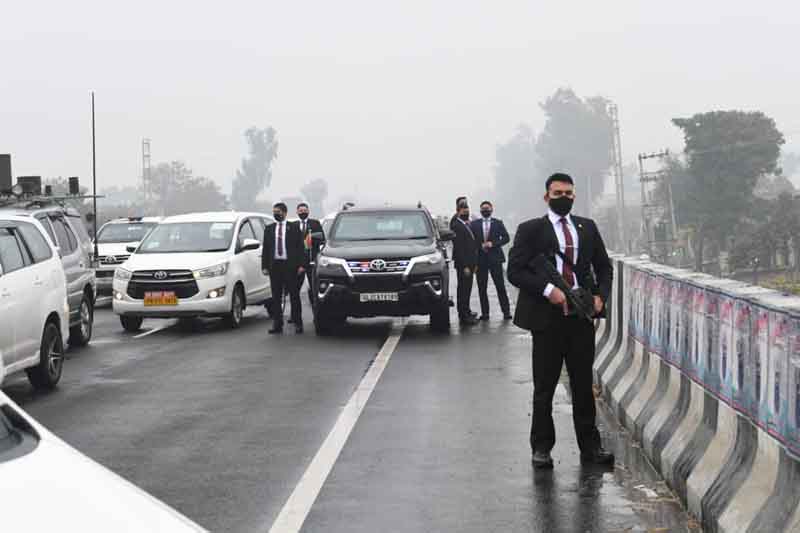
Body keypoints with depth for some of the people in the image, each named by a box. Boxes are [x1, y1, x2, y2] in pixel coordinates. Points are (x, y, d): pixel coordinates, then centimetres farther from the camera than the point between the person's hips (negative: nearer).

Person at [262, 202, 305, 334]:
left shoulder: (294, 227, 3)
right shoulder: (269, 229, 11)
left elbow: (300, 247, 0)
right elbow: (265, 249, 11)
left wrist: (301, 265, -8)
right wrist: (265, 266, 2)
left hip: (290, 265, -3)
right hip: (274, 265, 3)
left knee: (294, 295, 2)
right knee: (276, 297, 4)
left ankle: (298, 323, 8)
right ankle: (277, 324, 8)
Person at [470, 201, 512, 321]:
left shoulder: (498, 223, 7)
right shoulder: (474, 224, 8)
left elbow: (506, 238, 0)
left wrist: (493, 243, -11)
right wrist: (481, 246, -9)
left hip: (495, 258, -1)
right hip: (480, 259, 1)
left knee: (500, 286, -4)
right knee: (482, 288, 2)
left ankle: (506, 311, 0)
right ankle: (485, 313, 7)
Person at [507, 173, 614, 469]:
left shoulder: (587, 228, 12)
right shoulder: (530, 230, 0)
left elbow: (603, 267, 17)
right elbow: (515, 270, -7)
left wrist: (600, 295, -1)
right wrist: (548, 290, -19)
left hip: (582, 316, 3)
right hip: (548, 317, -3)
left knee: (584, 385, 9)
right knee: (544, 387, 4)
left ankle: (590, 446, 17)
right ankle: (541, 448, 14)